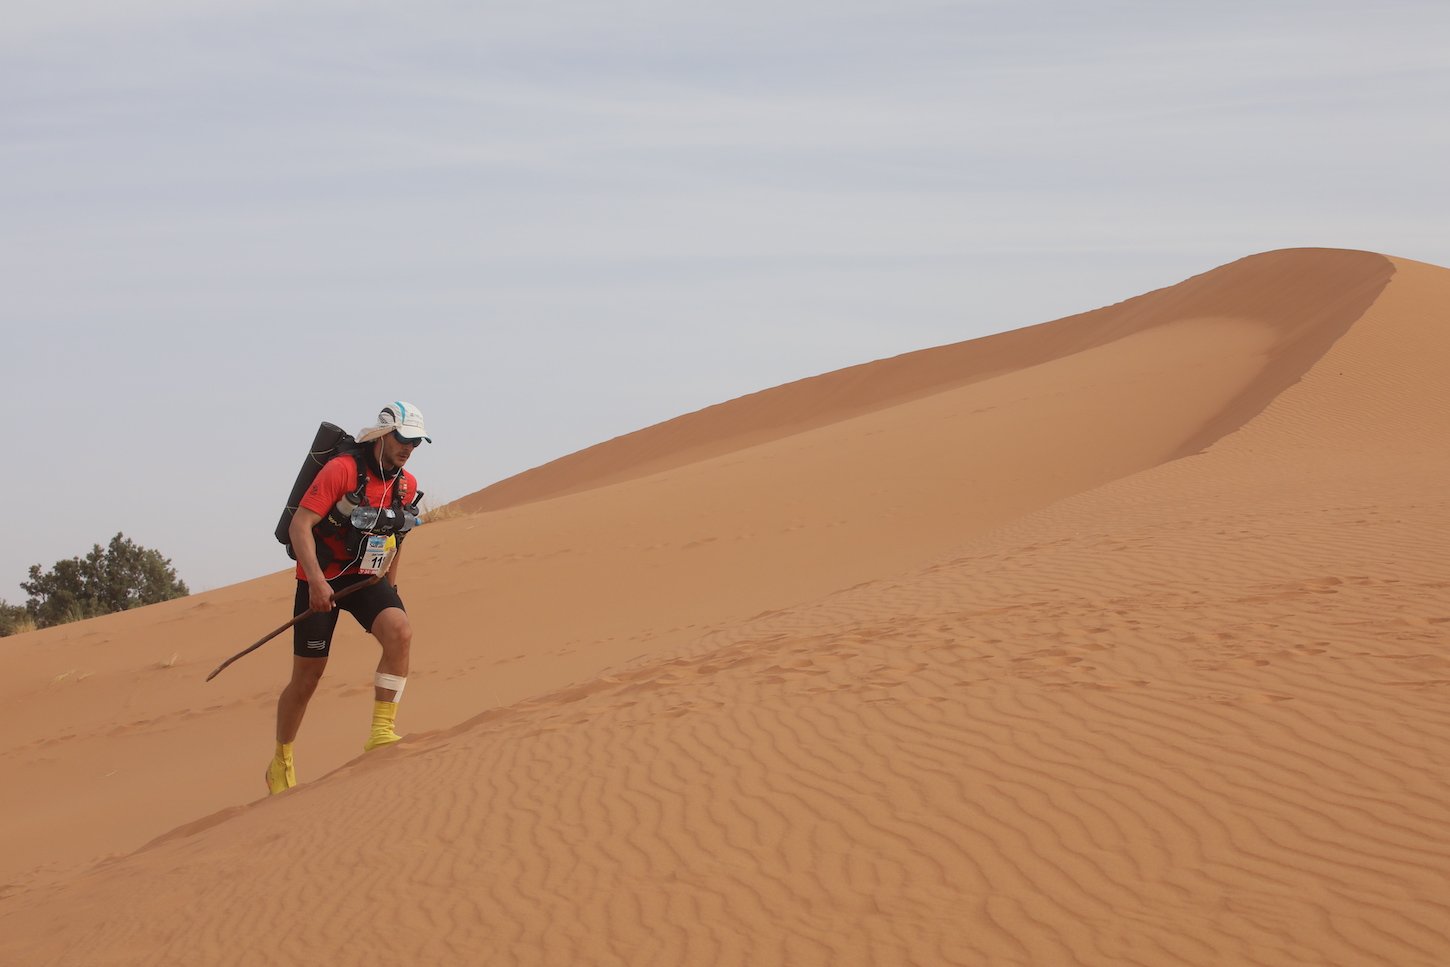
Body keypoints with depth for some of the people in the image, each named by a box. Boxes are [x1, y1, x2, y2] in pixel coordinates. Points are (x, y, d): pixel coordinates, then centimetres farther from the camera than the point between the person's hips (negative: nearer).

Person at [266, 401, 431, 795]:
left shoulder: (407, 485, 1)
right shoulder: (342, 470, -19)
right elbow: (300, 525, -23)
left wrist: (390, 585, 18)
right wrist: (316, 581, -32)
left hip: (366, 578, 5)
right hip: (321, 580, -5)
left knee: (400, 632, -27)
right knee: (306, 678, 3)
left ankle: (382, 732, -24)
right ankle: (281, 762, 24)